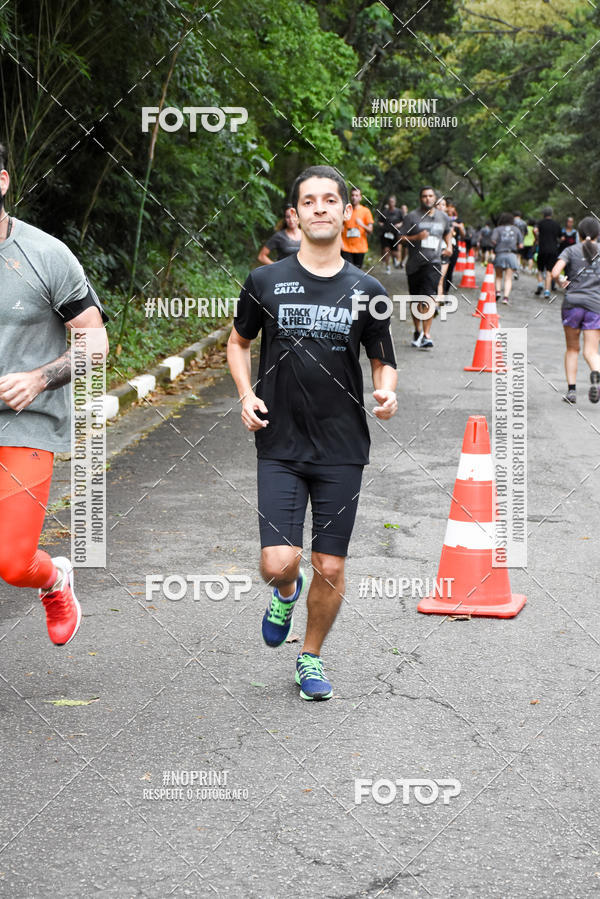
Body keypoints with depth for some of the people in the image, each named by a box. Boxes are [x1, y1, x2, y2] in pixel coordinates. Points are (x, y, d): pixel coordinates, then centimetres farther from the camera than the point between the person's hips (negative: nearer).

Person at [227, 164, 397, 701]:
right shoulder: (266, 282, 1)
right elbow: (239, 342, 15)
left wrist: (386, 393, -10)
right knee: (278, 563, -11)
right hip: (280, 446, -1)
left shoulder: (366, 291, 3)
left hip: (342, 449, 1)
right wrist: (246, 394, -1)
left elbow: (384, 361, 12)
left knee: (330, 569, 3)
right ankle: (286, 593, 27)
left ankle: (311, 658, 27)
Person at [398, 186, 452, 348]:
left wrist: (449, 246, 13)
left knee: (429, 298, -17)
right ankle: (417, 331, 31)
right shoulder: (412, 216, 0)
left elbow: (448, 232, 30)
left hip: (433, 263, 0)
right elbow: (401, 238, -2)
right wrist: (417, 237, -18)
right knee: (415, 301, 10)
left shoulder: (443, 217, 10)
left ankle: (426, 335, -20)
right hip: (414, 264, 0)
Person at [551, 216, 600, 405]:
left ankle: (571, 390, 7)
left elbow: (555, 273, -12)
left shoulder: (571, 250, 3)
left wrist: (562, 281, 8)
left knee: (572, 349, 13)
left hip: (573, 303, 0)